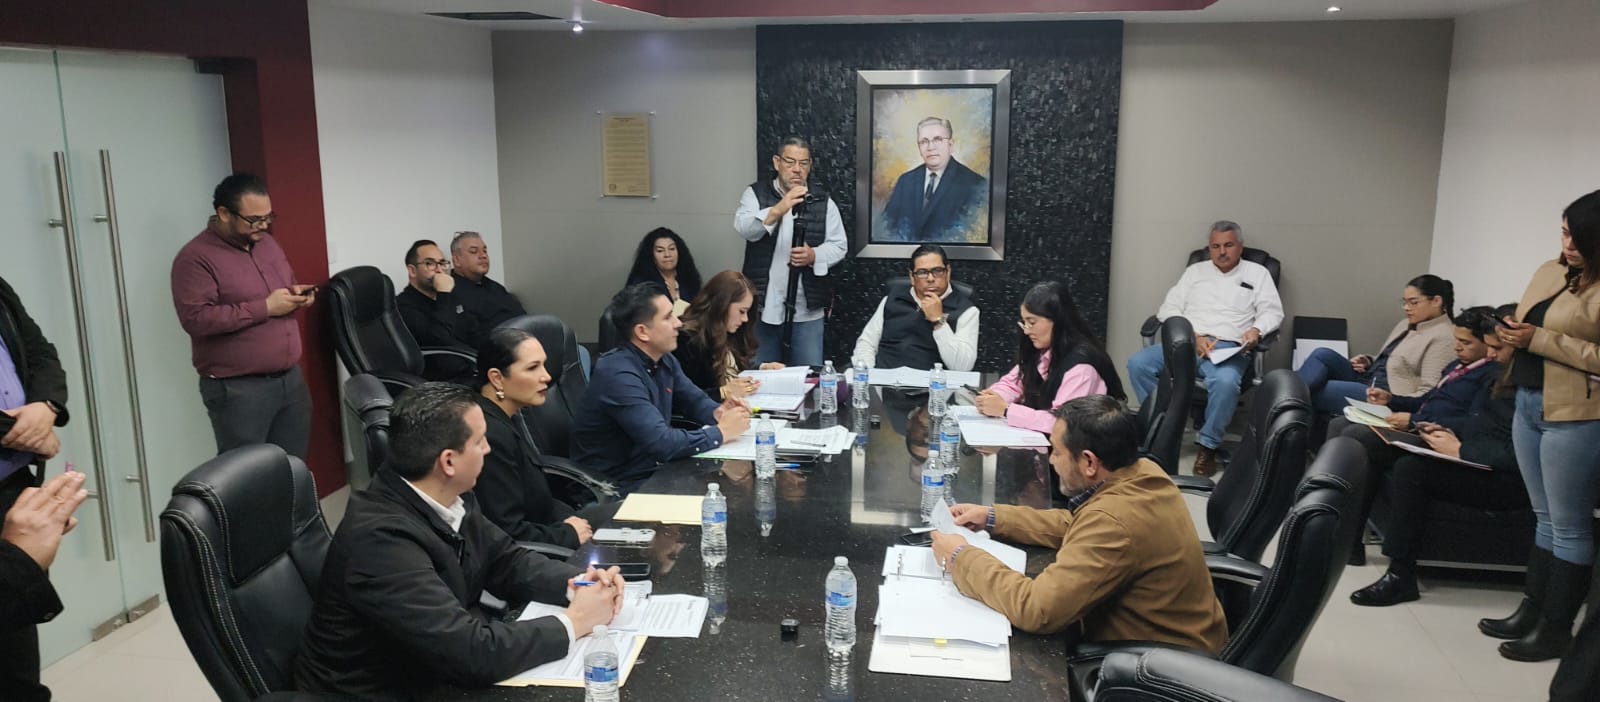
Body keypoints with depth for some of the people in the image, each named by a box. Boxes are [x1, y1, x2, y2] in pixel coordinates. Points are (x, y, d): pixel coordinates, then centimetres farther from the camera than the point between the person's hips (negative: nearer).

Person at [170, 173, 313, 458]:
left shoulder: (267, 242, 12)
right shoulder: (196, 257, -12)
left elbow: (289, 286, 25)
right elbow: (197, 319, -21)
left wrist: (299, 296, 0)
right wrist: (265, 308, -20)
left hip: (291, 378, 7)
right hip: (238, 389, -7)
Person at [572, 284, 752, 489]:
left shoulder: (664, 360, 4)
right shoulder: (619, 375, -24)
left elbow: (695, 401, 17)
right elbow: (661, 443, -30)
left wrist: (718, 413, -6)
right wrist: (720, 432, -18)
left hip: (654, 472, 8)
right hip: (619, 488, -8)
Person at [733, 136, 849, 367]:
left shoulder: (823, 201, 6)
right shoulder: (755, 194, 1)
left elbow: (838, 246, 4)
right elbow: (744, 229, -16)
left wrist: (814, 255, -17)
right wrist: (778, 209, -33)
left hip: (807, 310, 1)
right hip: (762, 307, -1)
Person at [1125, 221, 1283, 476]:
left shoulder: (1257, 273, 17)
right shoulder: (1195, 271, 20)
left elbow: (1272, 312, 7)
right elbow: (1168, 309, 10)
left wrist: (1256, 330, -16)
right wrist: (1193, 336, -7)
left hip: (1227, 348, -2)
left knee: (1225, 382, -38)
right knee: (1138, 364, -24)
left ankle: (1209, 445, -17)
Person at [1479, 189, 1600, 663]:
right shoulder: (1550, 271, 9)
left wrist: (1540, 340, -20)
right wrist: (1513, 333, -1)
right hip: (1527, 405, 8)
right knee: (1544, 518, 16)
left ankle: (1557, 628, 13)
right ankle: (1532, 610, 26)